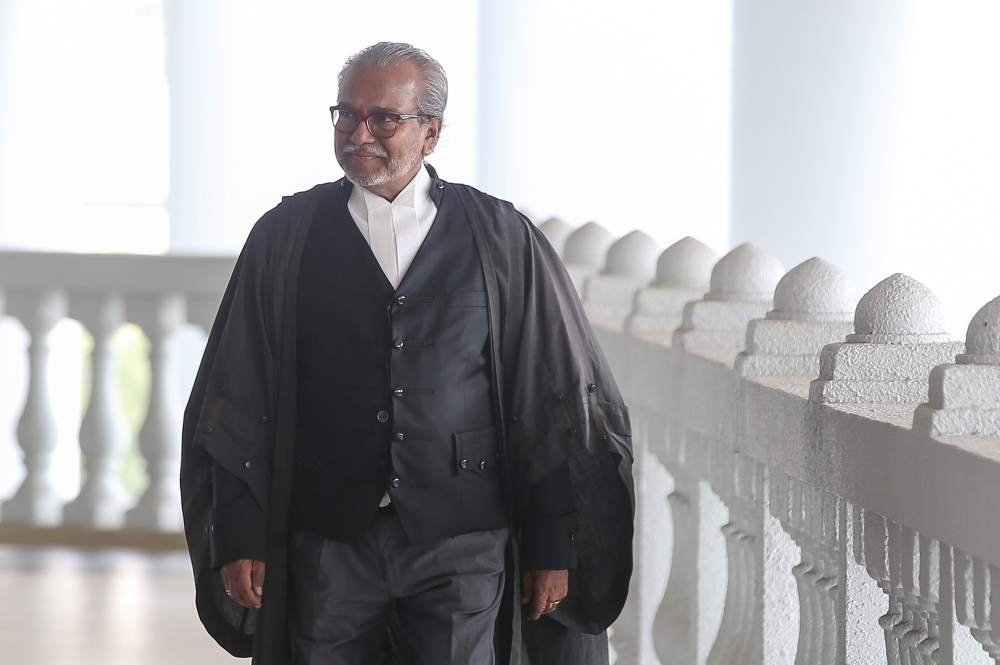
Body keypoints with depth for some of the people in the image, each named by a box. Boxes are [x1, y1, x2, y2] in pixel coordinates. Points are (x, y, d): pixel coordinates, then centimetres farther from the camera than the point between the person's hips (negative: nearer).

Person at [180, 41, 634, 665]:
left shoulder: (502, 239, 3)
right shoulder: (286, 237, 6)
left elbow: (560, 404, 4)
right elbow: (237, 404, 6)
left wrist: (553, 546, 1)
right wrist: (240, 538, 0)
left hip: (460, 547, -1)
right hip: (327, 545, 1)